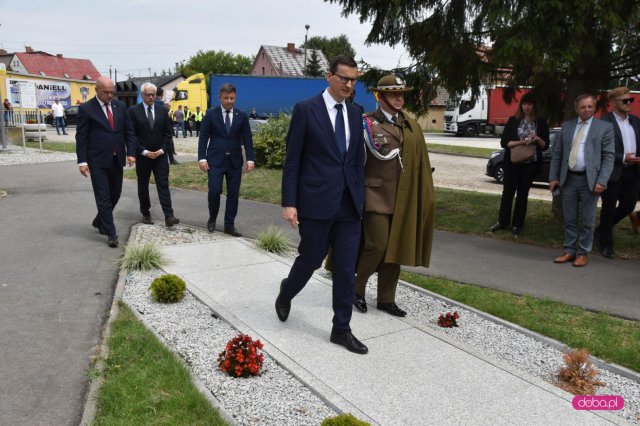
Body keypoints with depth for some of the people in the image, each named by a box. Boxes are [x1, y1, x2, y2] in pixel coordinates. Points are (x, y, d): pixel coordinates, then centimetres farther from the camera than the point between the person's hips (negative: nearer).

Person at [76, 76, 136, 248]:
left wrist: (131, 153, -2)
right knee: (103, 197, -3)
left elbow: (129, 132, 10)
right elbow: (81, 137, -5)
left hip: (117, 160, 5)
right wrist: (82, 161, -10)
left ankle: (100, 221, 36)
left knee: (115, 194, 14)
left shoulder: (120, 106, 7)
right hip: (98, 161, -5)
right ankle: (111, 233, 2)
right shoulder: (86, 109, -5)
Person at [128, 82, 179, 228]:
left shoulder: (162, 110, 5)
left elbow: (167, 133, 5)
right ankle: (146, 214, 22)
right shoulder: (133, 111, -3)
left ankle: (169, 216, -11)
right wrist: (143, 151, -12)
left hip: (160, 155, 1)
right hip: (142, 155, -1)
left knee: (163, 185, -6)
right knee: (143, 186, 10)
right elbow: (131, 134, -6)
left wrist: (162, 150, -7)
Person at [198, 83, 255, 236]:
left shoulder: (242, 116, 6)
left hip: (235, 161, 2)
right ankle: (212, 218, 20)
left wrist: (250, 159, -6)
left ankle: (229, 225, 13)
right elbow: (203, 137, -1)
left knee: (233, 194, 3)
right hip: (215, 160, -2)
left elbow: (247, 139, 4)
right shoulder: (211, 114, 2)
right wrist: (202, 158, -9)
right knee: (214, 191, -7)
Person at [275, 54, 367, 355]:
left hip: (348, 205, 5)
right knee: (311, 259, 9)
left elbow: (358, 161, 15)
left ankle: (341, 329, 19)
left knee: (346, 269, 6)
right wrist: (289, 203, -12)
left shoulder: (355, 115, 12)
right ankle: (286, 293, 41)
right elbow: (292, 160, -6)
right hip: (316, 202, -4)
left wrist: (360, 198, 11)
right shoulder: (305, 110, -5)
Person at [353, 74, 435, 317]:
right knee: (377, 246, -9)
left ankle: (386, 299, 22)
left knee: (395, 249, 9)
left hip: (402, 199, 6)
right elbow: (382, 154, -14)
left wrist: (425, 196, 8)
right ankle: (356, 288, 15)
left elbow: (421, 164, 11)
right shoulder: (368, 123, -4)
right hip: (376, 195, -5)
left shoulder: (412, 126, 12)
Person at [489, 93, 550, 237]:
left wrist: (538, 139, -17)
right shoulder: (513, 120, 2)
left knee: (523, 194, 7)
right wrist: (519, 142, -19)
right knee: (508, 191, 3)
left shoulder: (541, 122, 3)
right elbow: (504, 142, -3)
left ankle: (517, 225, 14)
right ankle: (502, 222, 15)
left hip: (530, 163, 0)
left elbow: (545, 146, 4)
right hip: (512, 162, 0)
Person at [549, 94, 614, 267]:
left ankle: (583, 253, 15)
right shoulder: (566, 126, 11)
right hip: (568, 179, 3)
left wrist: (602, 182, -13)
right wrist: (553, 177, 4)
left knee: (587, 220, 4)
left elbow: (608, 157, -3)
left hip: (589, 180, -3)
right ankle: (570, 251, 20)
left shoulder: (605, 127, 1)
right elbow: (556, 154, 11)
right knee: (569, 219, 9)